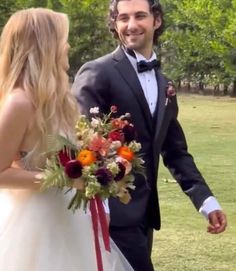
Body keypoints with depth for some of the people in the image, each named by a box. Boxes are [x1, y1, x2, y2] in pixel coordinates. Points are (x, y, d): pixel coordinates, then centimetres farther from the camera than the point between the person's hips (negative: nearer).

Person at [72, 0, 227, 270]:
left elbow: (175, 152, 18)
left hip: (144, 211, 7)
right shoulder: (96, 73, -8)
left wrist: (207, 201, 7)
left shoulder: (164, 85, 15)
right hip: (113, 210, -7)